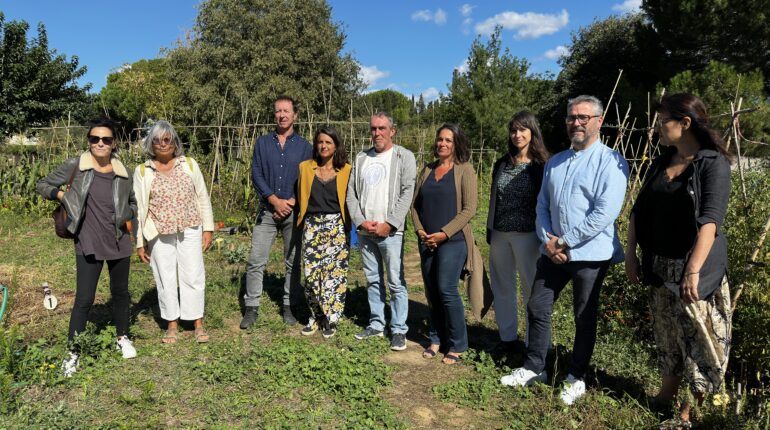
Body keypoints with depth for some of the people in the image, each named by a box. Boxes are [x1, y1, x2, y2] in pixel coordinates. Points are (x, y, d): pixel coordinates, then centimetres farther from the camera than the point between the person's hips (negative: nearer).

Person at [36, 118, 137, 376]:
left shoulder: (122, 173, 0)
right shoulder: (75, 166, -6)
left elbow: (133, 203, 14)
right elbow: (43, 185, 5)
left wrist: (126, 215, -6)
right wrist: (63, 196, -11)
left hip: (119, 242, 3)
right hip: (88, 245, -2)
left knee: (120, 292, 15)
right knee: (84, 298, -1)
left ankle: (122, 337, 35)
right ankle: (73, 352, 14)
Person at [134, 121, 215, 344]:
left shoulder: (189, 164, 2)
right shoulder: (142, 171, 1)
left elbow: (203, 198, 5)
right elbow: (138, 208, 3)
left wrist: (208, 228, 2)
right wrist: (140, 242, 2)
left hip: (190, 231, 0)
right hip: (160, 234, 0)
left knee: (193, 276, 3)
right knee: (165, 279, 7)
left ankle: (198, 323, 15)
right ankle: (172, 324, 21)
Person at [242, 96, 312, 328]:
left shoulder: (304, 146, 6)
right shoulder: (262, 143, 9)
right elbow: (256, 174, 1)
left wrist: (291, 202, -11)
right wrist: (275, 200, -10)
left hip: (294, 211, 0)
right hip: (267, 210, 1)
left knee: (293, 262, 5)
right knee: (256, 261, -4)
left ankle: (288, 307, 17)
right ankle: (251, 308, 6)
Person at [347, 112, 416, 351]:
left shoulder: (404, 157, 0)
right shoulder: (361, 158, 12)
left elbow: (407, 193, -9)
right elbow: (351, 193, 9)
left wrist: (389, 224, -15)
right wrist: (361, 222, -5)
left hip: (390, 231, -5)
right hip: (364, 231, 5)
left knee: (396, 283, -3)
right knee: (372, 280, 13)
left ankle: (399, 330, 7)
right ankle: (376, 324, 25)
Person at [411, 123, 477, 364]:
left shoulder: (464, 170, -3)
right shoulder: (427, 170, 13)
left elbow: (469, 209, -10)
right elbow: (415, 203, 13)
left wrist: (444, 234, -15)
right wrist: (420, 230, -2)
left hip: (452, 240, -5)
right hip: (426, 241, 5)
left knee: (447, 290, -8)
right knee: (432, 292, 9)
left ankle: (457, 346, 6)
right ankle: (436, 339, 22)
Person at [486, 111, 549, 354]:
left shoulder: (542, 166, -5)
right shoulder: (502, 164, 11)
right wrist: (490, 231, 12)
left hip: (526, 235, -5)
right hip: (500, 234, 6)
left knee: (531, 289, 4)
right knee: (502, 288, 12)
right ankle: (507, 337, 26)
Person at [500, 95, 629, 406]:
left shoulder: (610, 161, -9)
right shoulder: (554, 162, 12)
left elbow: (605, 213, -19)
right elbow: (542, 205, 10)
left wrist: (566, 241, -17)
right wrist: (547, 240, -6)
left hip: (590, 254, -6)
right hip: (553, 251, 6)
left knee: (584, 318, 9)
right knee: (537, 309, 10)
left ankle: (576, 378, 26)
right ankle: (534, 368, 27)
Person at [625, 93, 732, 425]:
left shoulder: (714, 163, -11)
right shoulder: (660, 163, 8)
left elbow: (709, 220, -22)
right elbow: (639, 210, 10)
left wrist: (693, 271, -30)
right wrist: (631, 254, 2)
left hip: (696, 266, -6)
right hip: (660, 264, 6)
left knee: (697, 334, 3)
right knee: (666, 331, 15)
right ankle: (667, 393, 31)